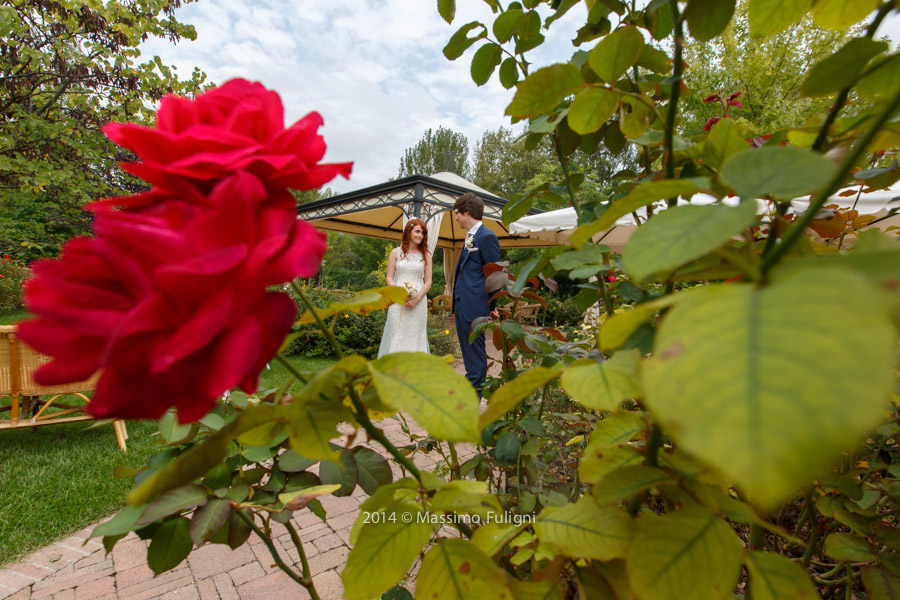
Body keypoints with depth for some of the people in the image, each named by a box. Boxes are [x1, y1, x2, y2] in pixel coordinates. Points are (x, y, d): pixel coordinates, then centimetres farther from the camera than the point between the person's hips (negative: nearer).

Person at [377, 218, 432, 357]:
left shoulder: (426, 255, 9)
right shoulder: (396, 252, 7)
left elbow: (428, 281, 6)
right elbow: (389, 278, 5)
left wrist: (416, 298, -9)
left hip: (418, 302, 1)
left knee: (415, 335, 1)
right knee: (397, 336, -1)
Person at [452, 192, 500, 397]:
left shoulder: (487, 236, -11)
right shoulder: (469, 237, 17)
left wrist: (492, 307, -9)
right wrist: (457, 306, 19)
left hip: (474, 306, -10)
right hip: (462, 305, 10)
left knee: (475, 353, 0)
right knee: (468, 352, 18)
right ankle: (471, 386, 32)